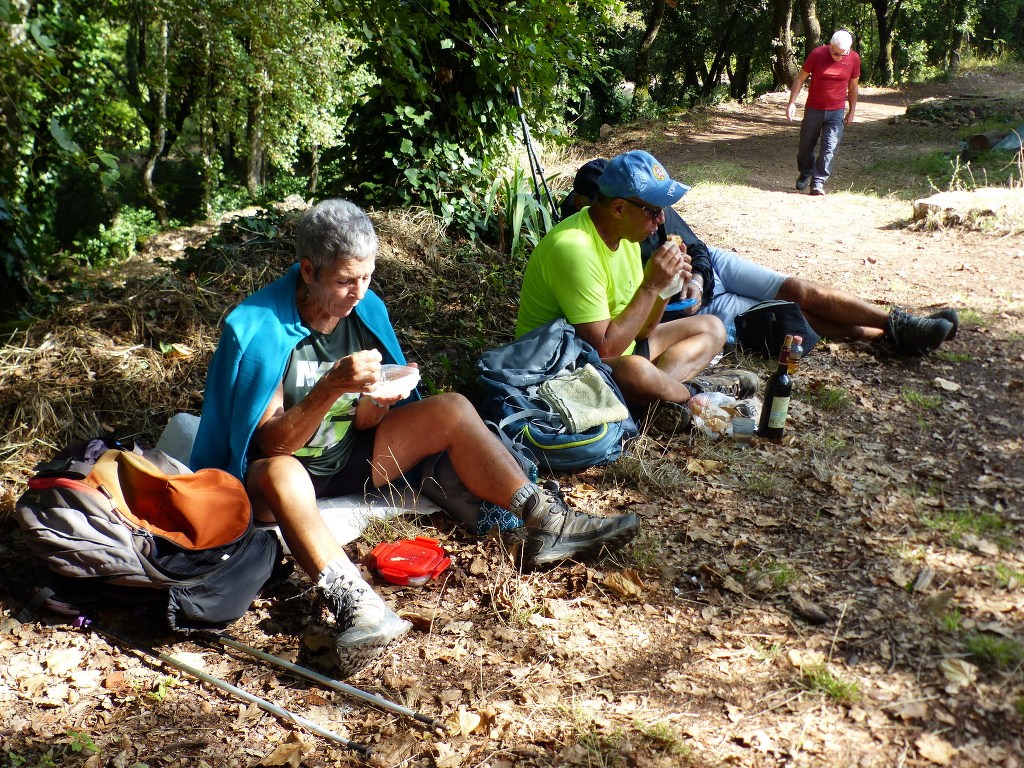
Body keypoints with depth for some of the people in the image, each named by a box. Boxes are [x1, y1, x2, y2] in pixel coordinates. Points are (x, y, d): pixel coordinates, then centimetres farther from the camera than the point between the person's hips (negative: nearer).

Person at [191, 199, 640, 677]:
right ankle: (354, 602, -57)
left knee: (451, 410, -7)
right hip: (290, 466, -6)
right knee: (280, 474, -41)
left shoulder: (365, 310, -4)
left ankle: (544, 521, -14)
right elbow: (272, 444, -24)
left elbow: (360, 422, 3)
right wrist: (331, 386, -37)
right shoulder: (257, 328, -21)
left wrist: (374, 403, -21)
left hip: (348, 457, 6)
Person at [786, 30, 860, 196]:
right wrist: (792, 103, -10)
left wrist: (852, 111, 10)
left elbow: (853, 86, 7)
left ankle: (818, 182, -4)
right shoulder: (817, 54, -12)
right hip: (813, 109, 0)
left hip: (837, 112, 0)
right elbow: (800, 78, -4)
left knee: (830, 148, -9)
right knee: (806, 145, 11)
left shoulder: (854, 58, -6)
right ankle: (805, 174, 35)